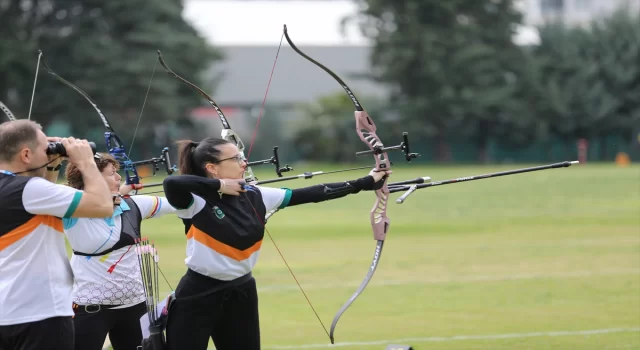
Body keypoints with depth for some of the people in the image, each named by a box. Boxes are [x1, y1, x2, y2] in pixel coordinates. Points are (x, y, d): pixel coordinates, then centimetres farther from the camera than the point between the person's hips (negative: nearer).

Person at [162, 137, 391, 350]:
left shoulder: (255, 197, 2)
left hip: (241, 296, 6)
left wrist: (365, 183, 4)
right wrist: (218, 185, -23)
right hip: (197, 297, -6)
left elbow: (311, 194, 4)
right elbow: (171, 184, -37)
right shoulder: (196, 201, -15)